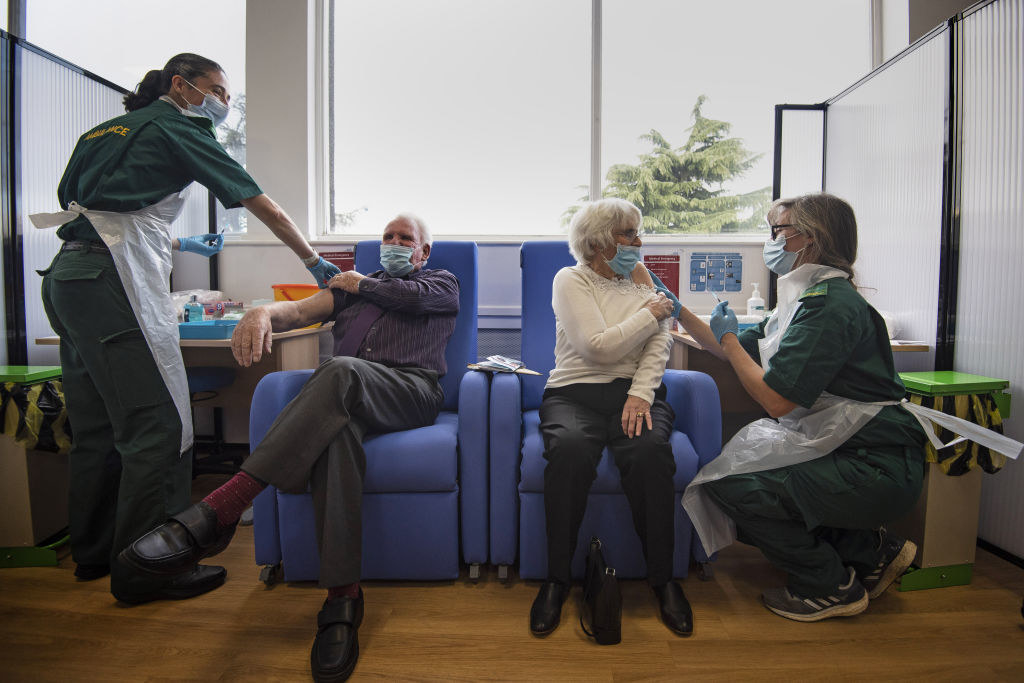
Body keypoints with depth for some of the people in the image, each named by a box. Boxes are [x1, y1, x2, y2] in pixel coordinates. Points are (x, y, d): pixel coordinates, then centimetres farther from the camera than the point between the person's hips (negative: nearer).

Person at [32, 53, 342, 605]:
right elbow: (264, 208, 3)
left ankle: (93, 552, 25)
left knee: (98, 425, 14)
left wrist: (180, 244, 34)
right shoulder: (176, 129, 3)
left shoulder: (108, 130, 24)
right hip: (113, 281, -9)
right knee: (157, 425, -7)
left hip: (67, 276, 9)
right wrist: (314, 261, 11)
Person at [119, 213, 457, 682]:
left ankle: (221, 509, -42)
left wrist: (361, 283, 17)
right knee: (332, 430, -36)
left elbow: (412, 297, -1)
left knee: (341, 371, -37)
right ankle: (343, 595, -39)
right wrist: (264, 313, -6)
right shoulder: (352, 286, 36)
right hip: (348, 398, 3)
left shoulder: (442, 283, 25)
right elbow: (301, 311, 18)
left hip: (410, 389, -3)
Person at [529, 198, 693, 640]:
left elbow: (659, 345, 5)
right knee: (569, 449, -35)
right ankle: (557, 578, -17)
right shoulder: (571, 280, 3)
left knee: (649, 451, -31)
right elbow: (599, 347, -10)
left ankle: (663, 578, -13)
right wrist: (651, 314, -1)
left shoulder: (641, 278, 17)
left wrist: (641, 393, -12)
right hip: (575, 392, -2)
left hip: (636, 392, 3)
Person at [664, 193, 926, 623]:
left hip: (875, 468, -10)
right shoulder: (812, 297, 13)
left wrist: (728, 336, -9)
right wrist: (678, 310, 18)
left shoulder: (829, 301, -19)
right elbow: (737, 351, 19)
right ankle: (870, 550, 19)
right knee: (740, 475, 13)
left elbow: (776, 400, -23)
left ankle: (831, 586, 7)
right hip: (851, 453, 10)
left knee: (728, 487, -14)